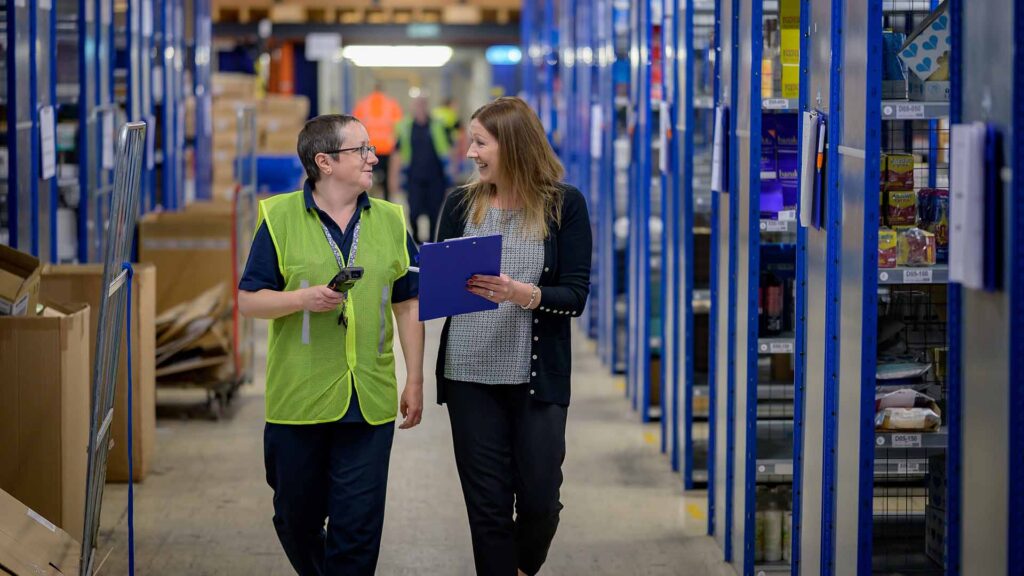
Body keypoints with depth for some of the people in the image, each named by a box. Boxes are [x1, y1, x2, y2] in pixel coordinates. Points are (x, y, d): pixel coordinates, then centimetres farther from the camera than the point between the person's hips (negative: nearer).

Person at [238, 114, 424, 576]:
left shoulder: (389, 221, 8)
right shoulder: (280, 218, -2)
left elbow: (408, 305, 12)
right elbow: (248, 300, -2)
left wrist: (415, 381, 8)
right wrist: (305, 298, -18)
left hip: (370, 400, 1)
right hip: (298, 398, -1)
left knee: (359, 524, -2)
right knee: (297, 518, 12)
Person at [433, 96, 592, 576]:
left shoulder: (564, 205, -3)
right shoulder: (461, 204, 4)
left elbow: (575, 297, -8)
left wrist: (524, 294, -25)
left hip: (538, 376, -2)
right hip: (470, 374, 2)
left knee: (540, 501, 4)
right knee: (487, 504, 3)